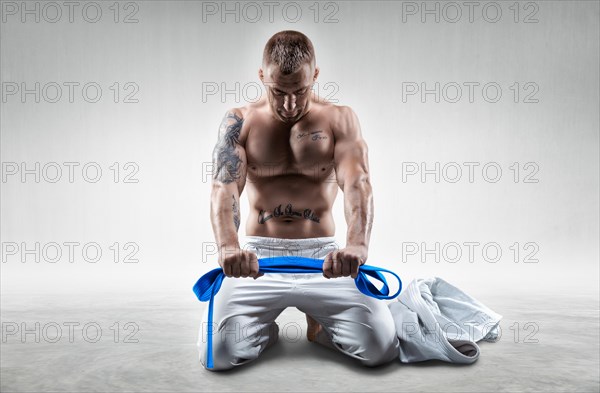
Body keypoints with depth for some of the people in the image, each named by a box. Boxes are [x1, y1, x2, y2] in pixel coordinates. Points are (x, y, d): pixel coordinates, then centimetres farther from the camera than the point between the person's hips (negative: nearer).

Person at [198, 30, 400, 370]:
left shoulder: (340, 119, -1)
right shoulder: (240, 122, 0)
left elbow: (358, 184, -17)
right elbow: (225, 188, -14)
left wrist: (357, 244, -39)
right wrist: (228, 245, -37)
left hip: (324, 254, 0)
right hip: (258, 256, 1)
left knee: (381, 347, -16)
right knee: (219, 353, -18)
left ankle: (320, 324, 18)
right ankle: (264, 327, 18)